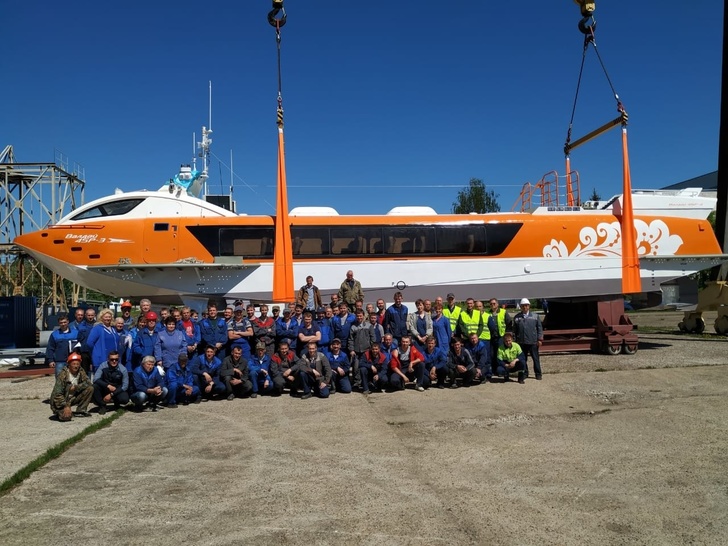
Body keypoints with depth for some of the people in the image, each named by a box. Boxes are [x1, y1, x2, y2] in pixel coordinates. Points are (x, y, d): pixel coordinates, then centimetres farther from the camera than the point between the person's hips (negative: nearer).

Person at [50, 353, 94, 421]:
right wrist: (66, 406, -32)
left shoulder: (81, 371, -4)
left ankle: (80, 411, -3)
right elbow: (57, 394, -25)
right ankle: (60, 412, 5)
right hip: (61, 401, -6)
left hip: (72, 398, 6)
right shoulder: (63, 375, -22)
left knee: (90, 388, -13)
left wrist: (76, 387, -24)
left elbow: (88, 382, -10)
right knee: (66, 416, -32)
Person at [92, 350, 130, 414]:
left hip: (117, 390, -1)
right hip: (105, 389, 1)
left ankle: (116, 403, 9)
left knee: (125, 399, -31)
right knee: (95, 387, -29)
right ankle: (102, 406, -6)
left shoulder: (123, 369, -15)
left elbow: (125, 385, -15)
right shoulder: (103, 366, -14)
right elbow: (96, 379, -19)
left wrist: (111, 395, -23)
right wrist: (108, 386, -31)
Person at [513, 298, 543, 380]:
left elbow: (539, 328, 5)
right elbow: (514, 330, 10)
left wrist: (540, 339, -2)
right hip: (521, 342, 1)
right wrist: (514, 340, 7)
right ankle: (525, 373, 20)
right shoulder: (517, 317, 7)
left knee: (536, 358, 3)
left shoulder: (535, 316, 5)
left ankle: (538, 374, 13)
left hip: (533, 342, -1)